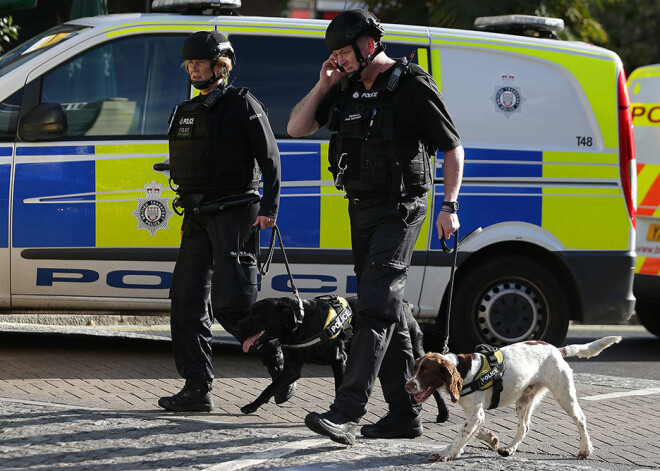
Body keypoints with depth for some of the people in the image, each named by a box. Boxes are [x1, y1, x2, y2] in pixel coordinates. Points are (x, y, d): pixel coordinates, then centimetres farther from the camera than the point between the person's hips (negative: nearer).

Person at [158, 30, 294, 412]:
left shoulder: (242, 104, -4)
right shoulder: (187, 111, 17)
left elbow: (270, 157, -8)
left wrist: (270, 207, -16)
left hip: (234, 214, -8)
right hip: (198, 218, 8)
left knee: (232, 302, -11)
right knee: (187, 300, 0)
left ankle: (279, 362, 9)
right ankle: (197, 388, 1)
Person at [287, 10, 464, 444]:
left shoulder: (413, 87, -10)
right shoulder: (347, 89, 11)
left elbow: (453, 148, -6)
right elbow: (297, 128, 12)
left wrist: (450, 206, -13)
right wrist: (323, 85, -1)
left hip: (398, 209, -8)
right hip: (362, 209, 8)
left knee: (375, 308, -16)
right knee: (388, 312, 11)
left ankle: (346, 414, -26)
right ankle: (405, 413, 16)